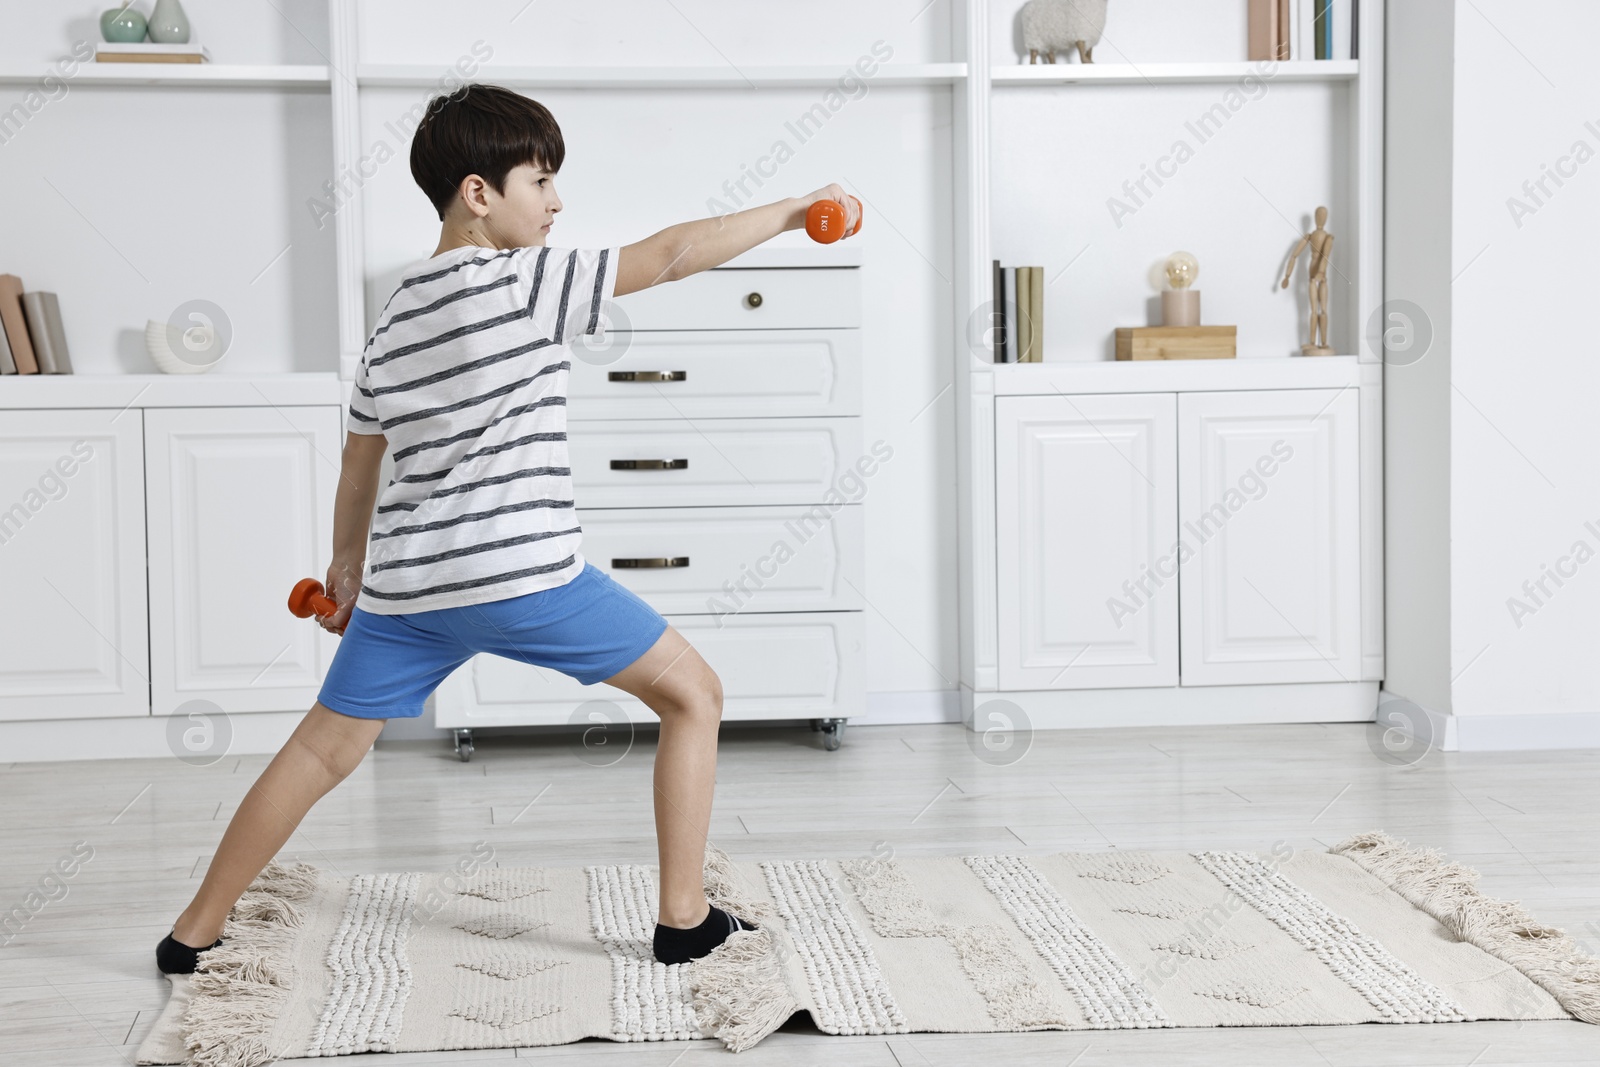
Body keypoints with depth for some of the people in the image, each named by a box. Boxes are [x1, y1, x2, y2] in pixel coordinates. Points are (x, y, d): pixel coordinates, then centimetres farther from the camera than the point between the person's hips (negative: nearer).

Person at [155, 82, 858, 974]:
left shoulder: (395, 317, 14)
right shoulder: (529, 282, -7)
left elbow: (360, 459, 21)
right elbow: (670, 255, -11)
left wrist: (346, 567, 34)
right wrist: (795, 211, -2)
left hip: (405, 586, 7)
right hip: (525, 573, -7)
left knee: (323, 749, 18)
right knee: (694, 695, 9)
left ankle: (195, 933, 23)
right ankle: (685, 918, 10)